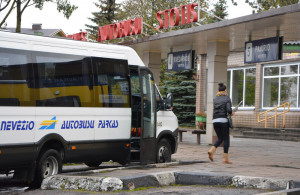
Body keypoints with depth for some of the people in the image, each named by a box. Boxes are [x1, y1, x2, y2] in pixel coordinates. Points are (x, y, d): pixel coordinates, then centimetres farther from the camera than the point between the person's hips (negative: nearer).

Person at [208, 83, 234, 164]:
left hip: (215, 120, 5)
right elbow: (228, 109, -13)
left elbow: (215, 109, 10)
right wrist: (231, 113, 8)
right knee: (226, 139, 5)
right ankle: (225, 158, 2)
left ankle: (211, 150, -9)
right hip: (223, 120, -5)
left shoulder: (215, 99, 13)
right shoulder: (227, 98, -1)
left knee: (220, 138, 16)